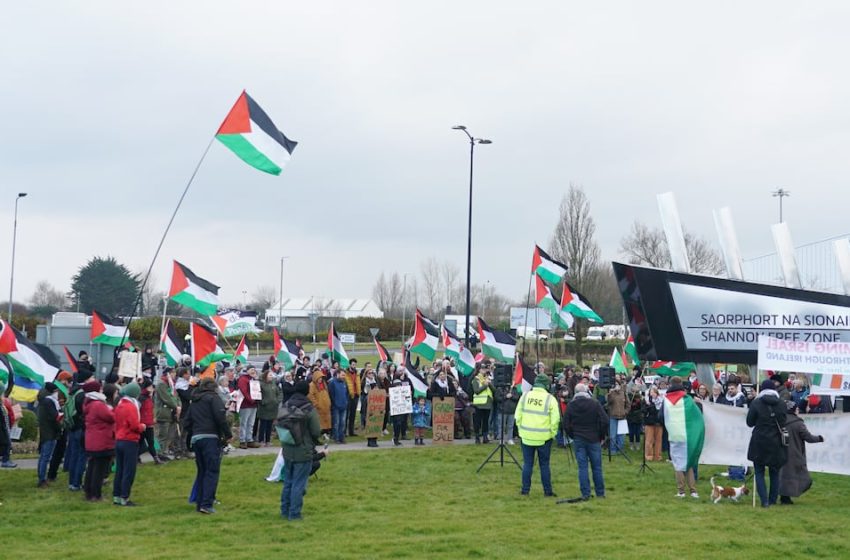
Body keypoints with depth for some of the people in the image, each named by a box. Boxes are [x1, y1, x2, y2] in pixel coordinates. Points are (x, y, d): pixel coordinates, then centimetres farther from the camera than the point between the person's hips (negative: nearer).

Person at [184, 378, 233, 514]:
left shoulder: (194, 402, 21)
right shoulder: (213, 398, 0)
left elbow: (187, 423, 20)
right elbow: (220, 417, -13)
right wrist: (228, 434, -6)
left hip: (195, 438, 7)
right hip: (210, 438, -7)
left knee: (202, 471, 15)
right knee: (212, 471, -7)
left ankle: (199, 503, 13)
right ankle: (206, 504, -16)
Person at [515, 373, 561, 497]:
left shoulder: (525, 396, 0)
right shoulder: (550, 399, -8)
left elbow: (518, 416, 3)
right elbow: (555, 420, -10)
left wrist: (520, 430, 13)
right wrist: (553, 434, 3)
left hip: (527, 436, 2)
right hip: (544, 438, -2)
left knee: (527, 464, 10)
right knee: (544, 465, 7)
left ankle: (525, 489, 11)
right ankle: (547, 490, 11)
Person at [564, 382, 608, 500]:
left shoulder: (571, 405, -1)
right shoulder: (595, 403, -6)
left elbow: (566, 425, 0)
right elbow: (604, 421, -8)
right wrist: (601, 436, 5)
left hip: (578, 440, 1)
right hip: (594, 440, -1)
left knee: (582, 467, 2)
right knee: (597, 467, 8)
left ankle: (585, 494, -1)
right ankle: (600, 493, 13)